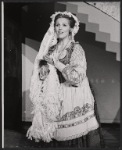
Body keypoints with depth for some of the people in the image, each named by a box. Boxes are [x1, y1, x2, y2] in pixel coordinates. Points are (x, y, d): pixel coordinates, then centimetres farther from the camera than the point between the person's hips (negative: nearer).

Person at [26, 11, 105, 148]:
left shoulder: (76, 48, -7)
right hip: (56, 99, 5)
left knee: (75, 138, -4)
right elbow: (42, 74, 17)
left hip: (73, 99, -4)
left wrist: (55, 62, -15)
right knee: (62, 137, 6)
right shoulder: (52, 49, 9)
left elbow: (77, 77, -18)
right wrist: (43, 70, -6)